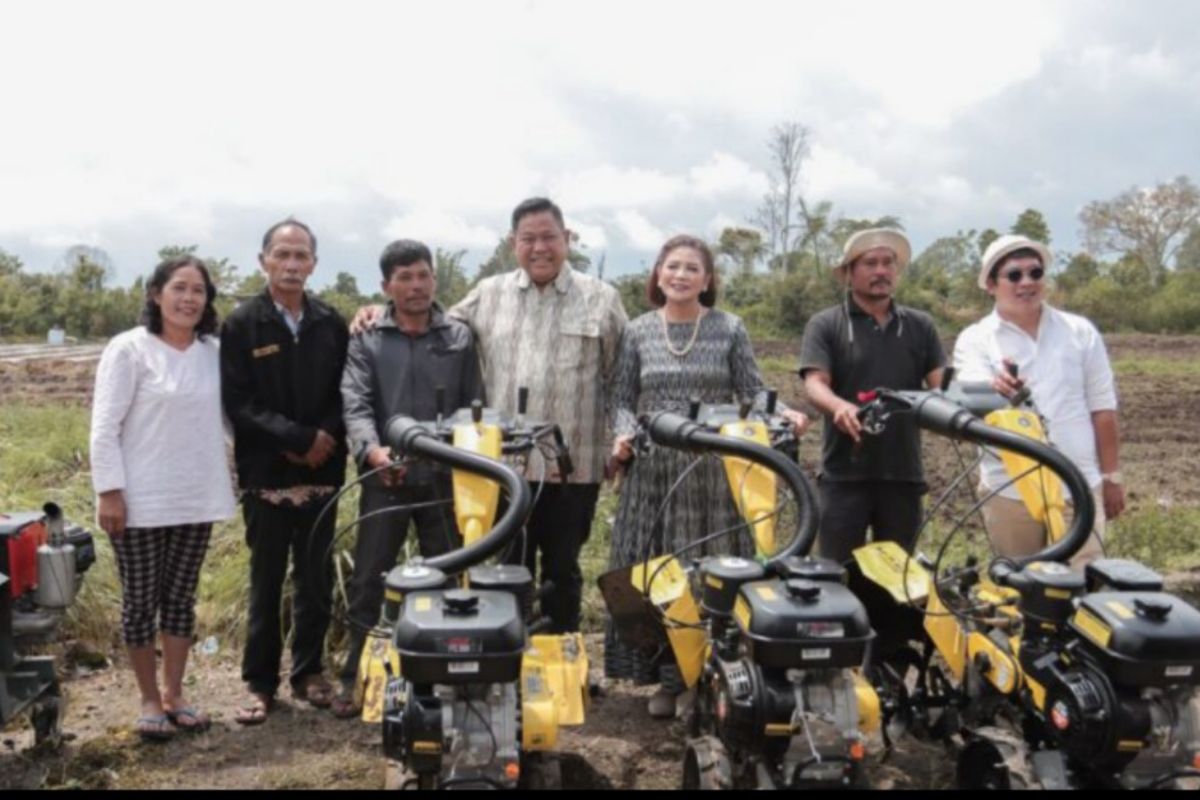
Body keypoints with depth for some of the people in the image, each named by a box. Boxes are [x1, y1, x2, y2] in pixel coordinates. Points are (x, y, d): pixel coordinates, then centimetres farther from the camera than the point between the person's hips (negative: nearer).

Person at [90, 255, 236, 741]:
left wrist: (228, 480, 9)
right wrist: (109, 491, -14)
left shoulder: (214, 352, 4)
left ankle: (174, 695, 24)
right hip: (140, 501, -4)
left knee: (181, 599, 12)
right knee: (140, 602, 6)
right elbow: (105, 428, -10)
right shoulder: (128, 349, -9)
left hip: (196, 500, 4)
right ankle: (150, 701, 20)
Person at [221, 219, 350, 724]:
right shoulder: (242, 325, -2)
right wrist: (299, 437, -14)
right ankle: (260, 682, 17)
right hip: (266, 474, -2)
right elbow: (237, 403, -8)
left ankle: (308, 671, 23)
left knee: (317, 580, 9)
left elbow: (345, 393, 6)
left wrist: (327, 438, -12)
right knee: (267, 582, 6)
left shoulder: (331, 324, 6)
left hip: (322, 472, 3)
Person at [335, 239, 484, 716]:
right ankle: (355, 677, 14)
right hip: (385, 479, -1)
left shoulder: (460, 337, 7)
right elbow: (355, 404, -8)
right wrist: (372, 449, -27)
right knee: (368, 582, 3)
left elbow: (475, 405, 6)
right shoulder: (367, 341, 4)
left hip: (445, 478, 1)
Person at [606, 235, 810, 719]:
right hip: (654, 469, 1)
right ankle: (666, 680, 12)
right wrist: (623, 435, -9)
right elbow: (623, 398, 9)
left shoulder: (729, 330, 4)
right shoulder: (638, 333, 8)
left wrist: (783, 412, -17)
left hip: (715, 470, -1)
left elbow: (752, 390, 1)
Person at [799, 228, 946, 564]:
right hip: (845, 473, -3)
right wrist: (839, 406, -32)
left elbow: (942, 384, 4)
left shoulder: (920, 326, 12)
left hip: (903, 473, 3)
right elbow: (815, 383, -9)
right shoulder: (825, 325, 3)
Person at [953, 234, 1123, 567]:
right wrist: (994, 389, -42)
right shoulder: (975, 340, 0)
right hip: (1009, 493, -1)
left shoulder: (1080, 332, 5)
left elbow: (1102, 408, 8)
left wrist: (1111, 476, 7)